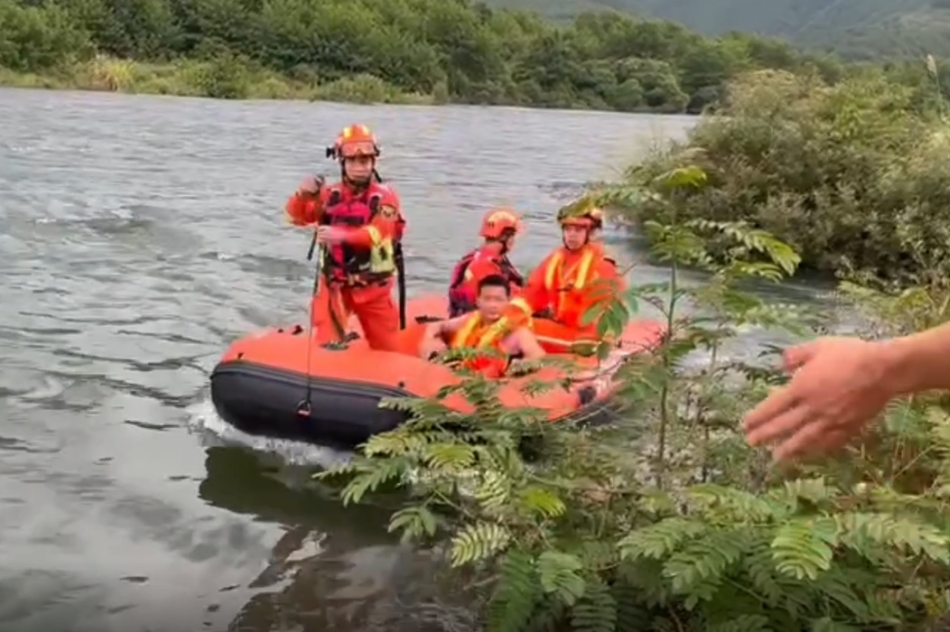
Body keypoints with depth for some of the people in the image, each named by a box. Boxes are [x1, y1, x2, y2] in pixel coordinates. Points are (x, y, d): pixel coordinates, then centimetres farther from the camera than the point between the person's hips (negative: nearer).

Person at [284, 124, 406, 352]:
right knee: (327, 344, -8)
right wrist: (303, 195, -28)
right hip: (335, 284, 1)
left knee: (386, 349, 12)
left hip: (373, 287, -1)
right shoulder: (330, 194, 0)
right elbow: (296, 217, -5)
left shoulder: (385, 196, -10)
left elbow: (378, 232, -27)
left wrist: (342, 236, -45)